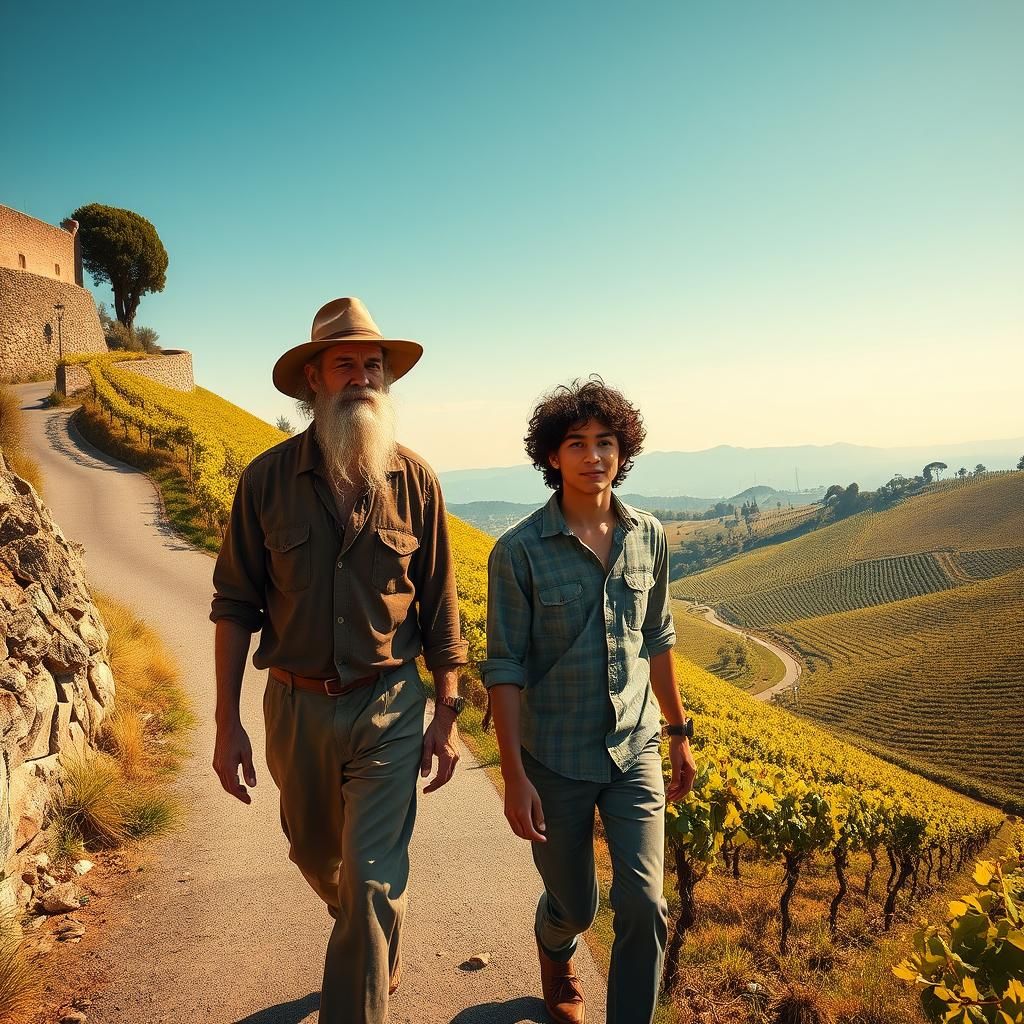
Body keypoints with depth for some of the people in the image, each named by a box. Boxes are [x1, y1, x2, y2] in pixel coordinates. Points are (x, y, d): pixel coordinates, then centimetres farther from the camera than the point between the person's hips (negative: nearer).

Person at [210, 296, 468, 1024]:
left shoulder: (414, 480, -7)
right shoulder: (268, 478, -7)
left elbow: (439, 608, -1)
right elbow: (236, 604, -2)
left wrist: (448, 714, -1)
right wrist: (227, 722, -4)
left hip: (390, 705, -2)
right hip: (296, 707, 3)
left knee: (372, 883, -1)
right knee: (317, 857, 23)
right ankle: (382, 947, 55)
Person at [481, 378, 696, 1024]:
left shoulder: (649, 538, -2)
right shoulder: (519, 551, -15)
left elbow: (658, 640, 9)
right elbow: (505, 668, -12)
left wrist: (679, 733, 13)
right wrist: (514, 777, -14)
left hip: (635, 751, 3)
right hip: (556, 761, -2)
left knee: (645, 908, -4)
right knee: (574, 906, 16)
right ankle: (556, 954, 54)